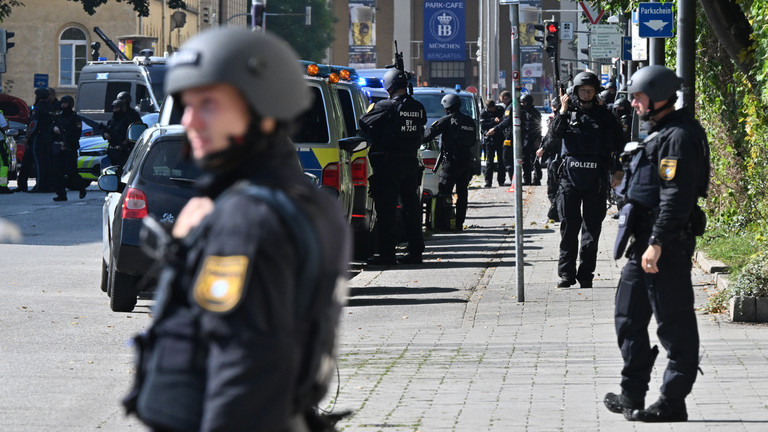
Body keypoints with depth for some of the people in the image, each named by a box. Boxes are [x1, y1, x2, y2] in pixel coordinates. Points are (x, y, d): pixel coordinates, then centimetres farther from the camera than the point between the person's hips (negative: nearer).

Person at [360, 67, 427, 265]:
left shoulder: (386, 106, -14)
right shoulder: (418, 108, 5)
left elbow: (364, 123, -10)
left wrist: (370, 111, 8)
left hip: (389, 163, -6)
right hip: (411, 161, 6)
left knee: (386, 208, -2)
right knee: (411, 207, 12)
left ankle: (387, 252, -3)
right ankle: (415, 251, 15)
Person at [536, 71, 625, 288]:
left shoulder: (604, 116, 9)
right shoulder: (569, 112, 10)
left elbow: (618, 144, 7)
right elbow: (556, 133, -5)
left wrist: (618, 170, -4)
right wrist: (563, 111, -13)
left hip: (596, 178, 0)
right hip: (570, 174, 0)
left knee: (592, 228, 2)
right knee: (569, 226, 0)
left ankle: (586, 274, 7)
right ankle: (566, 273, 4)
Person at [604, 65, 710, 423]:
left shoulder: (678, 137, -16)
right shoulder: (660, 132, 16)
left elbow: (677, 196, -24)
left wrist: (658, 242, -27)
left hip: (667, 244, -11)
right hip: (646, 239, 11)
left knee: (674, 324, -4)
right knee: (629, 316, 16)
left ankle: (672, 403, 0)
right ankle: (632, 395, 23)